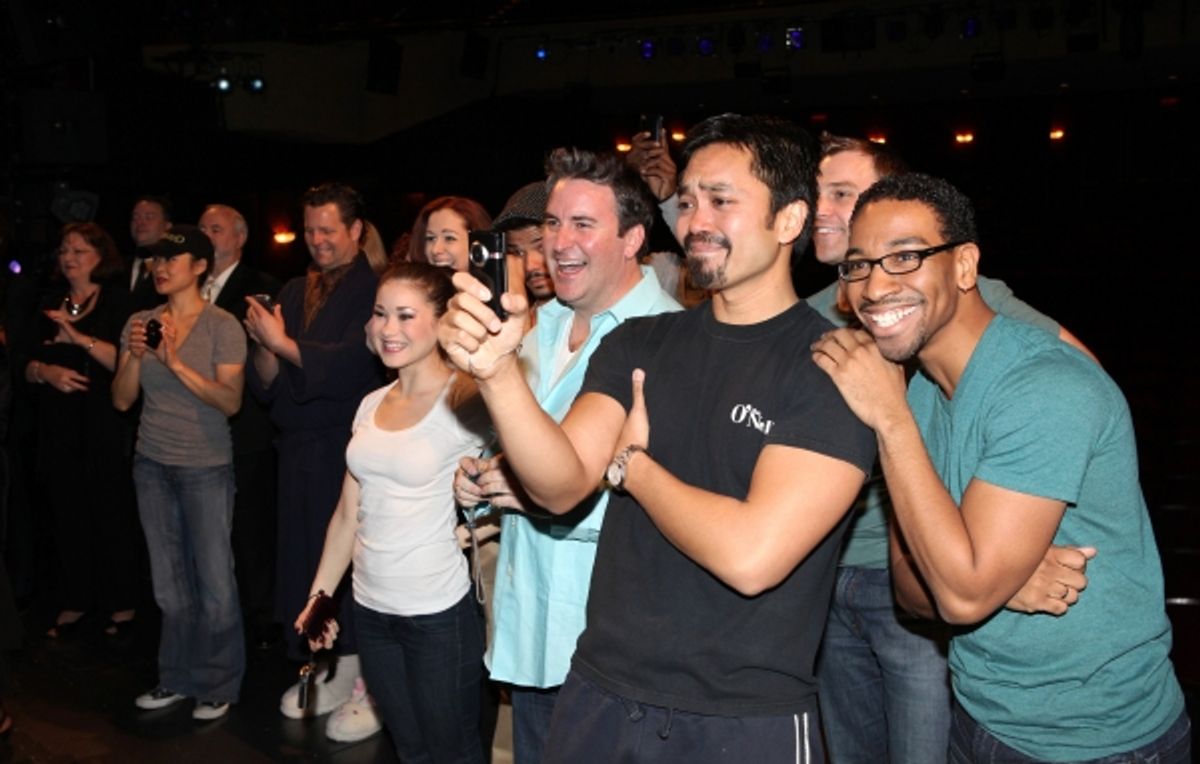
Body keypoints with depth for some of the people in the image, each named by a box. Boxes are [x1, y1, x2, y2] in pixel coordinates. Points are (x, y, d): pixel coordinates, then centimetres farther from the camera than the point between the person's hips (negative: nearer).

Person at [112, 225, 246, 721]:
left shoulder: (222, 326, -8)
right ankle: (176, 678, 26)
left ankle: (218, 686, 15)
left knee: (213, 580, 1)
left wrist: (175, 363, -22)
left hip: (206, 467, -4)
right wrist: (136, 356, -12)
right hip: (151, 465, 4)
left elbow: (231, 402, -16)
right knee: (169, 580, 11)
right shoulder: (140, 323, 5)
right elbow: (122, 400, 4)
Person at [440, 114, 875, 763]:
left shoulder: (836, 366, -14)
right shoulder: (637, 343, 3)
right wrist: (496, 370, -25)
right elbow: (560, 487, -9)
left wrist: (632, 463, -8)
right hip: (599, 695, 5)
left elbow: (750, 556, -23)